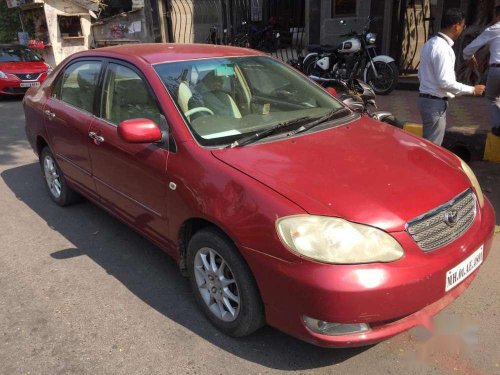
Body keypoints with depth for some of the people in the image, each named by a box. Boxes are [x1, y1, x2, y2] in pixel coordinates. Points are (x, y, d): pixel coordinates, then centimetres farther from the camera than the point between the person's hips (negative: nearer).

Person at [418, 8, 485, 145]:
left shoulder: (431, 43, 11)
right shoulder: (442, 47, -18)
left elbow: (421, 74, 17)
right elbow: (445, 82, -22)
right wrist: (472, 90, -11)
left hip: (427, 98, 10)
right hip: (436, 103, -10)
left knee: (428, 144, 17)